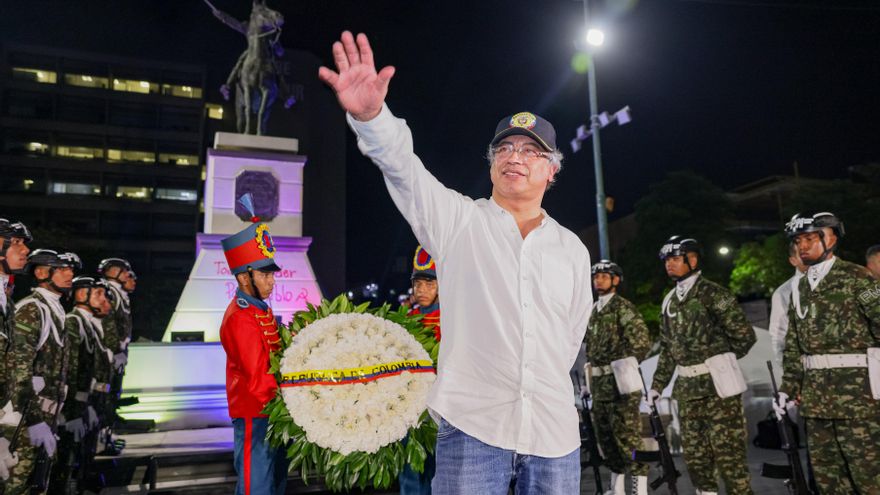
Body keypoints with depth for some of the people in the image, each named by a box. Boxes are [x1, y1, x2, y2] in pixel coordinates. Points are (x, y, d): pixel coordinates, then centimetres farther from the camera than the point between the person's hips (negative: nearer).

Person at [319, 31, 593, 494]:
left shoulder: (573, 250, 12)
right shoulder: (459, 221, 1)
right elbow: (402, 167, -16)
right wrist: (369, 114, -34)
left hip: (556, 437, 4)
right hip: (472, 429, -3)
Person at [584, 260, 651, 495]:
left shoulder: (623, 306, -6)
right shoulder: (592, 311, 16)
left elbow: (641, 340, -11)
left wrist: (623, 366, -5)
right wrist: (590, 380, 16)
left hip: (620, 379, -8)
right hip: (599, 382, 8)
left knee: (627, 433, -8)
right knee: (605, 434, 12)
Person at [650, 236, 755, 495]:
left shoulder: (713, 294, -8)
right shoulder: (669, 302, 13)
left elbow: (744, 336, -6)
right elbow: (667, 349, 16)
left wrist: (718, 362, 7)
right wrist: (657, 385, 12)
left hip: (717, 385, -7)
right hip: (687, 388, 7)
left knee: (728, 454, -2)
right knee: (694, 454, 12)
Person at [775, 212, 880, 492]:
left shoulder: (856, 278, -5)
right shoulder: (800, 289, 13)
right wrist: (789, 387, 12)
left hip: (856, 391, -6)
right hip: (815, 395, 6)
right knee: (825, 471, 13)